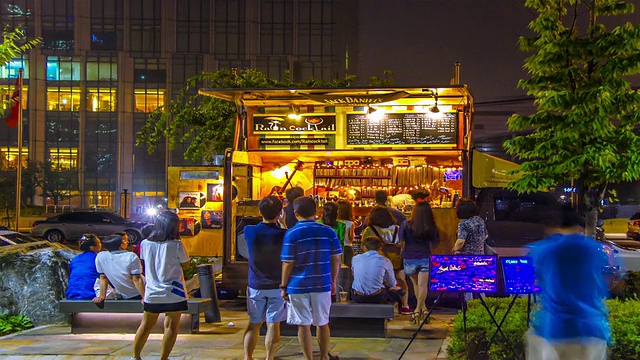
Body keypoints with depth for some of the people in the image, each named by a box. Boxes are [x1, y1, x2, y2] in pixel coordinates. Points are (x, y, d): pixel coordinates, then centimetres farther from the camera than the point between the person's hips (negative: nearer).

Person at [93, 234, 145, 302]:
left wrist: (102, 296, 0)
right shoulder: (131, 256, -21)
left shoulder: (100, 257, -10)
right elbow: (136, 279, -21)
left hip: (121, 297, 5)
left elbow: (103, 278, -4)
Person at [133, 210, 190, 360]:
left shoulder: (145, 243, -1)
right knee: (171, 327, 4)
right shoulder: (176, 245, -12)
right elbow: (186, 265, 0)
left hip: (152, 293, 4)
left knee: (145, 326, 15)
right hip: (173, 294, -4)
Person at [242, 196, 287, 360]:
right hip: (277, 287, -2)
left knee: (254, 324, 14)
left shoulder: (249, 231, -8)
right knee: (273, 325, 2)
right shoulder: (283, 235, -16)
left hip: (256, 286, 3)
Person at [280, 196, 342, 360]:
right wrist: (333, 282, 14)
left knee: (304, 325, 6)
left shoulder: (292, 234, -9)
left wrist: (284, 286, -1)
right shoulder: (328, 231, 0)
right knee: (322, 323, 18)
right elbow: (336, 259, 4)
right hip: (322, 285, 3)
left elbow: (288, 263, -10)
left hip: (298, 286, -3)